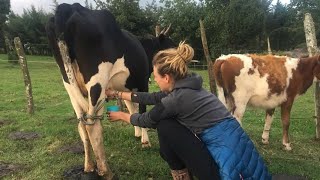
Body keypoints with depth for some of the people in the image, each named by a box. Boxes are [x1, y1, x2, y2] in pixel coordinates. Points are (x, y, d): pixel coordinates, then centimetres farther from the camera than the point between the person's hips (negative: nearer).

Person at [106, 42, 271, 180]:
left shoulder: (178, 97, -16)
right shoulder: (185, 86, 8)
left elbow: (146, 121, 0)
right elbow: (152, 98, 17)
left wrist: (122, 116, 19)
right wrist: (117, 94, 24)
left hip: (227, 153, -8)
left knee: (165, 126, -4)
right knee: (171, 123, 14)